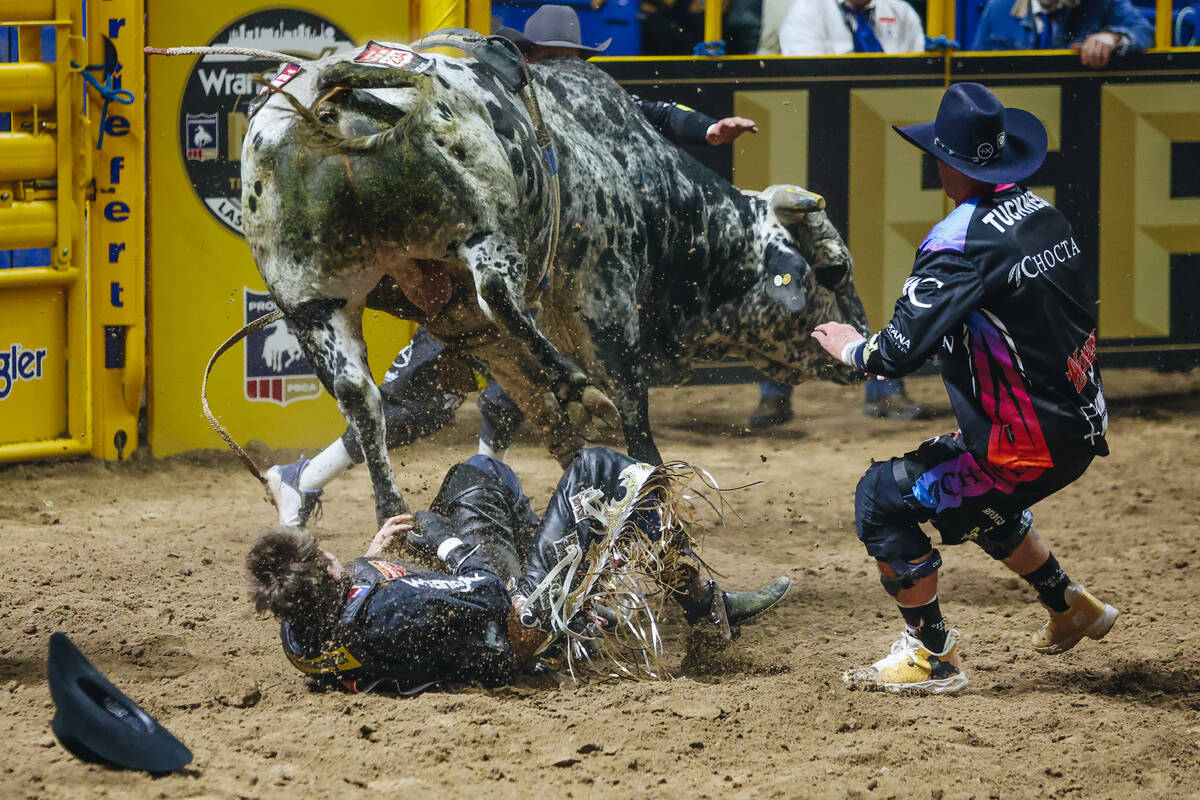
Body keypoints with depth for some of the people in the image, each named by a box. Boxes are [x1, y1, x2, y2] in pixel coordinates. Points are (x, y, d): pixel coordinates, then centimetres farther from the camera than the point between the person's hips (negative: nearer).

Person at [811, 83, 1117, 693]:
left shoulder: (959, 243, -20)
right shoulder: (1045, 215, 5)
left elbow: (900, 352, -24)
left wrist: (852, 349, -1)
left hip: (1025, 448, -9)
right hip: (1083, 430, 9)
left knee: (882, 498, 1)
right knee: (978, 502, 34)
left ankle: (932, 657, 5)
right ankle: (1070, 608, 44)